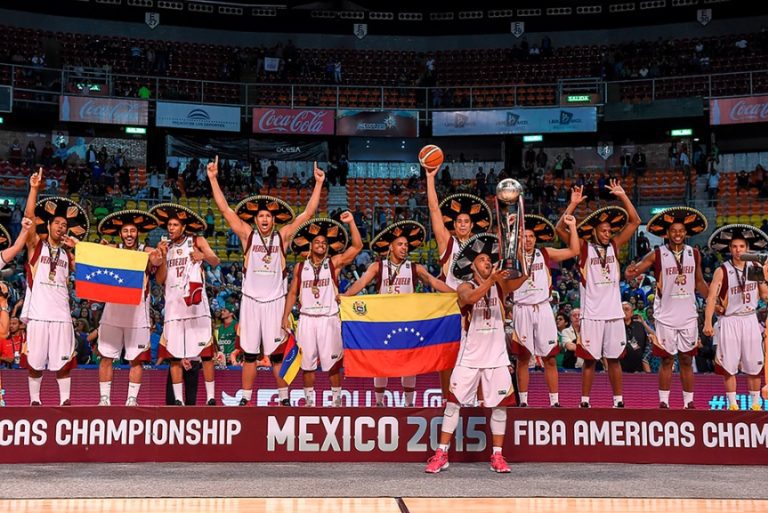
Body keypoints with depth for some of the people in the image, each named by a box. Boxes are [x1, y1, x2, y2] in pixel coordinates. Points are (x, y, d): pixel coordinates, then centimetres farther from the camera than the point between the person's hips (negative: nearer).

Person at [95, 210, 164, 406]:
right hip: (113, 311, 2)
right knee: (106, 357, 4)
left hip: (137, 313, -2)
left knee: (136, 359, 3)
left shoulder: (147, 252, -1)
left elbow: (158, 261, -21)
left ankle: (132, 399, 11)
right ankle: (104, 398, 13)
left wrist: (158, 260, -45)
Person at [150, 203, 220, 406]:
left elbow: (216, 261, -12)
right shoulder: (165, 246, 14)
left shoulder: (197, 241, 4)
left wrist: (203, 256, -33)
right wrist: (162, 256, -6)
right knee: (173, 354, 1)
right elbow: (159, 280, 7)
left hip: (196, 303, -4)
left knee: (206, 352, -4)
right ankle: (178, 399, 7)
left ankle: (211, 398, 0)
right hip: (173, 305, 4)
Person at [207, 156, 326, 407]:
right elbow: (225, 209, 0)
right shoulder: (248, 235, 3)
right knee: (249, 354, 6)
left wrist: (318, 183, -4)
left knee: (277, 353, 2)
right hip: (251, 301, 1)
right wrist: (213, 179, -5)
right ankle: (245, 399, 14)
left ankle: (284, 398, 10)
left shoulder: (282, 237, 3)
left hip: (275, 301, 0)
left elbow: (308, 213, 0)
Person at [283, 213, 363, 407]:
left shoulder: (334, 263, 1)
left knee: (333, 363, 1)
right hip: (306, 319, 2)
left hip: (329, 319, -2)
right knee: (307, 363, 6)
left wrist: (351, 222, -17)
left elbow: (357, 246, -9)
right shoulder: (300, 267, 8)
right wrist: (285, 316, 5)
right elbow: (292, 293, 12)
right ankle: (309, 401, 17)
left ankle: (336, 400, 13)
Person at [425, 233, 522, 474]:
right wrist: (491, 280, -40)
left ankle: (497, 456, 11)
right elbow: (470, 297, -26)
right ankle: (441, 454, 4)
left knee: (501, 403, 1)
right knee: (454, 400, -2)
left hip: (497, 356, 2)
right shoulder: (465, 287, -3)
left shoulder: (499, 285, 4)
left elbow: (518, 281, -15)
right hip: (470, 355, -2)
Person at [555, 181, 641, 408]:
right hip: (592, 313, -3)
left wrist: (622, 196, 1)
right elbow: (560, 229, -11)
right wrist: (573, 204, -15)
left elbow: (635, 221, 9)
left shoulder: (614, 246, 10)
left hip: (614, 312, 3)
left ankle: (618, 400, 15)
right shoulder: (584, 247, 0)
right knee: (590, 359, 0)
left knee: (614, 358, 8)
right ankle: (585, 401, 8)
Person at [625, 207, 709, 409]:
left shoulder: (694, 254, 6)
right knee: (667, 360, 3)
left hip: (688, 316, 3)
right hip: (666, 316, -2)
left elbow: (699, 282, 18)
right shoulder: (657, 255, -4)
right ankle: (663, 402, 11)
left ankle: (689, 402, 14)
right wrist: (630, 272, -28)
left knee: (687, 360, 7)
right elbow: (630, 274, -6)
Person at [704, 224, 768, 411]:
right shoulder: (722, 271, -6)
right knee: (729, 366, 1)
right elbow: (711, 297, -11)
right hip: (729, 321, -3)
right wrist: (708, 322, -19)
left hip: (750, 320, 3)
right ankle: (732, 404, 12)